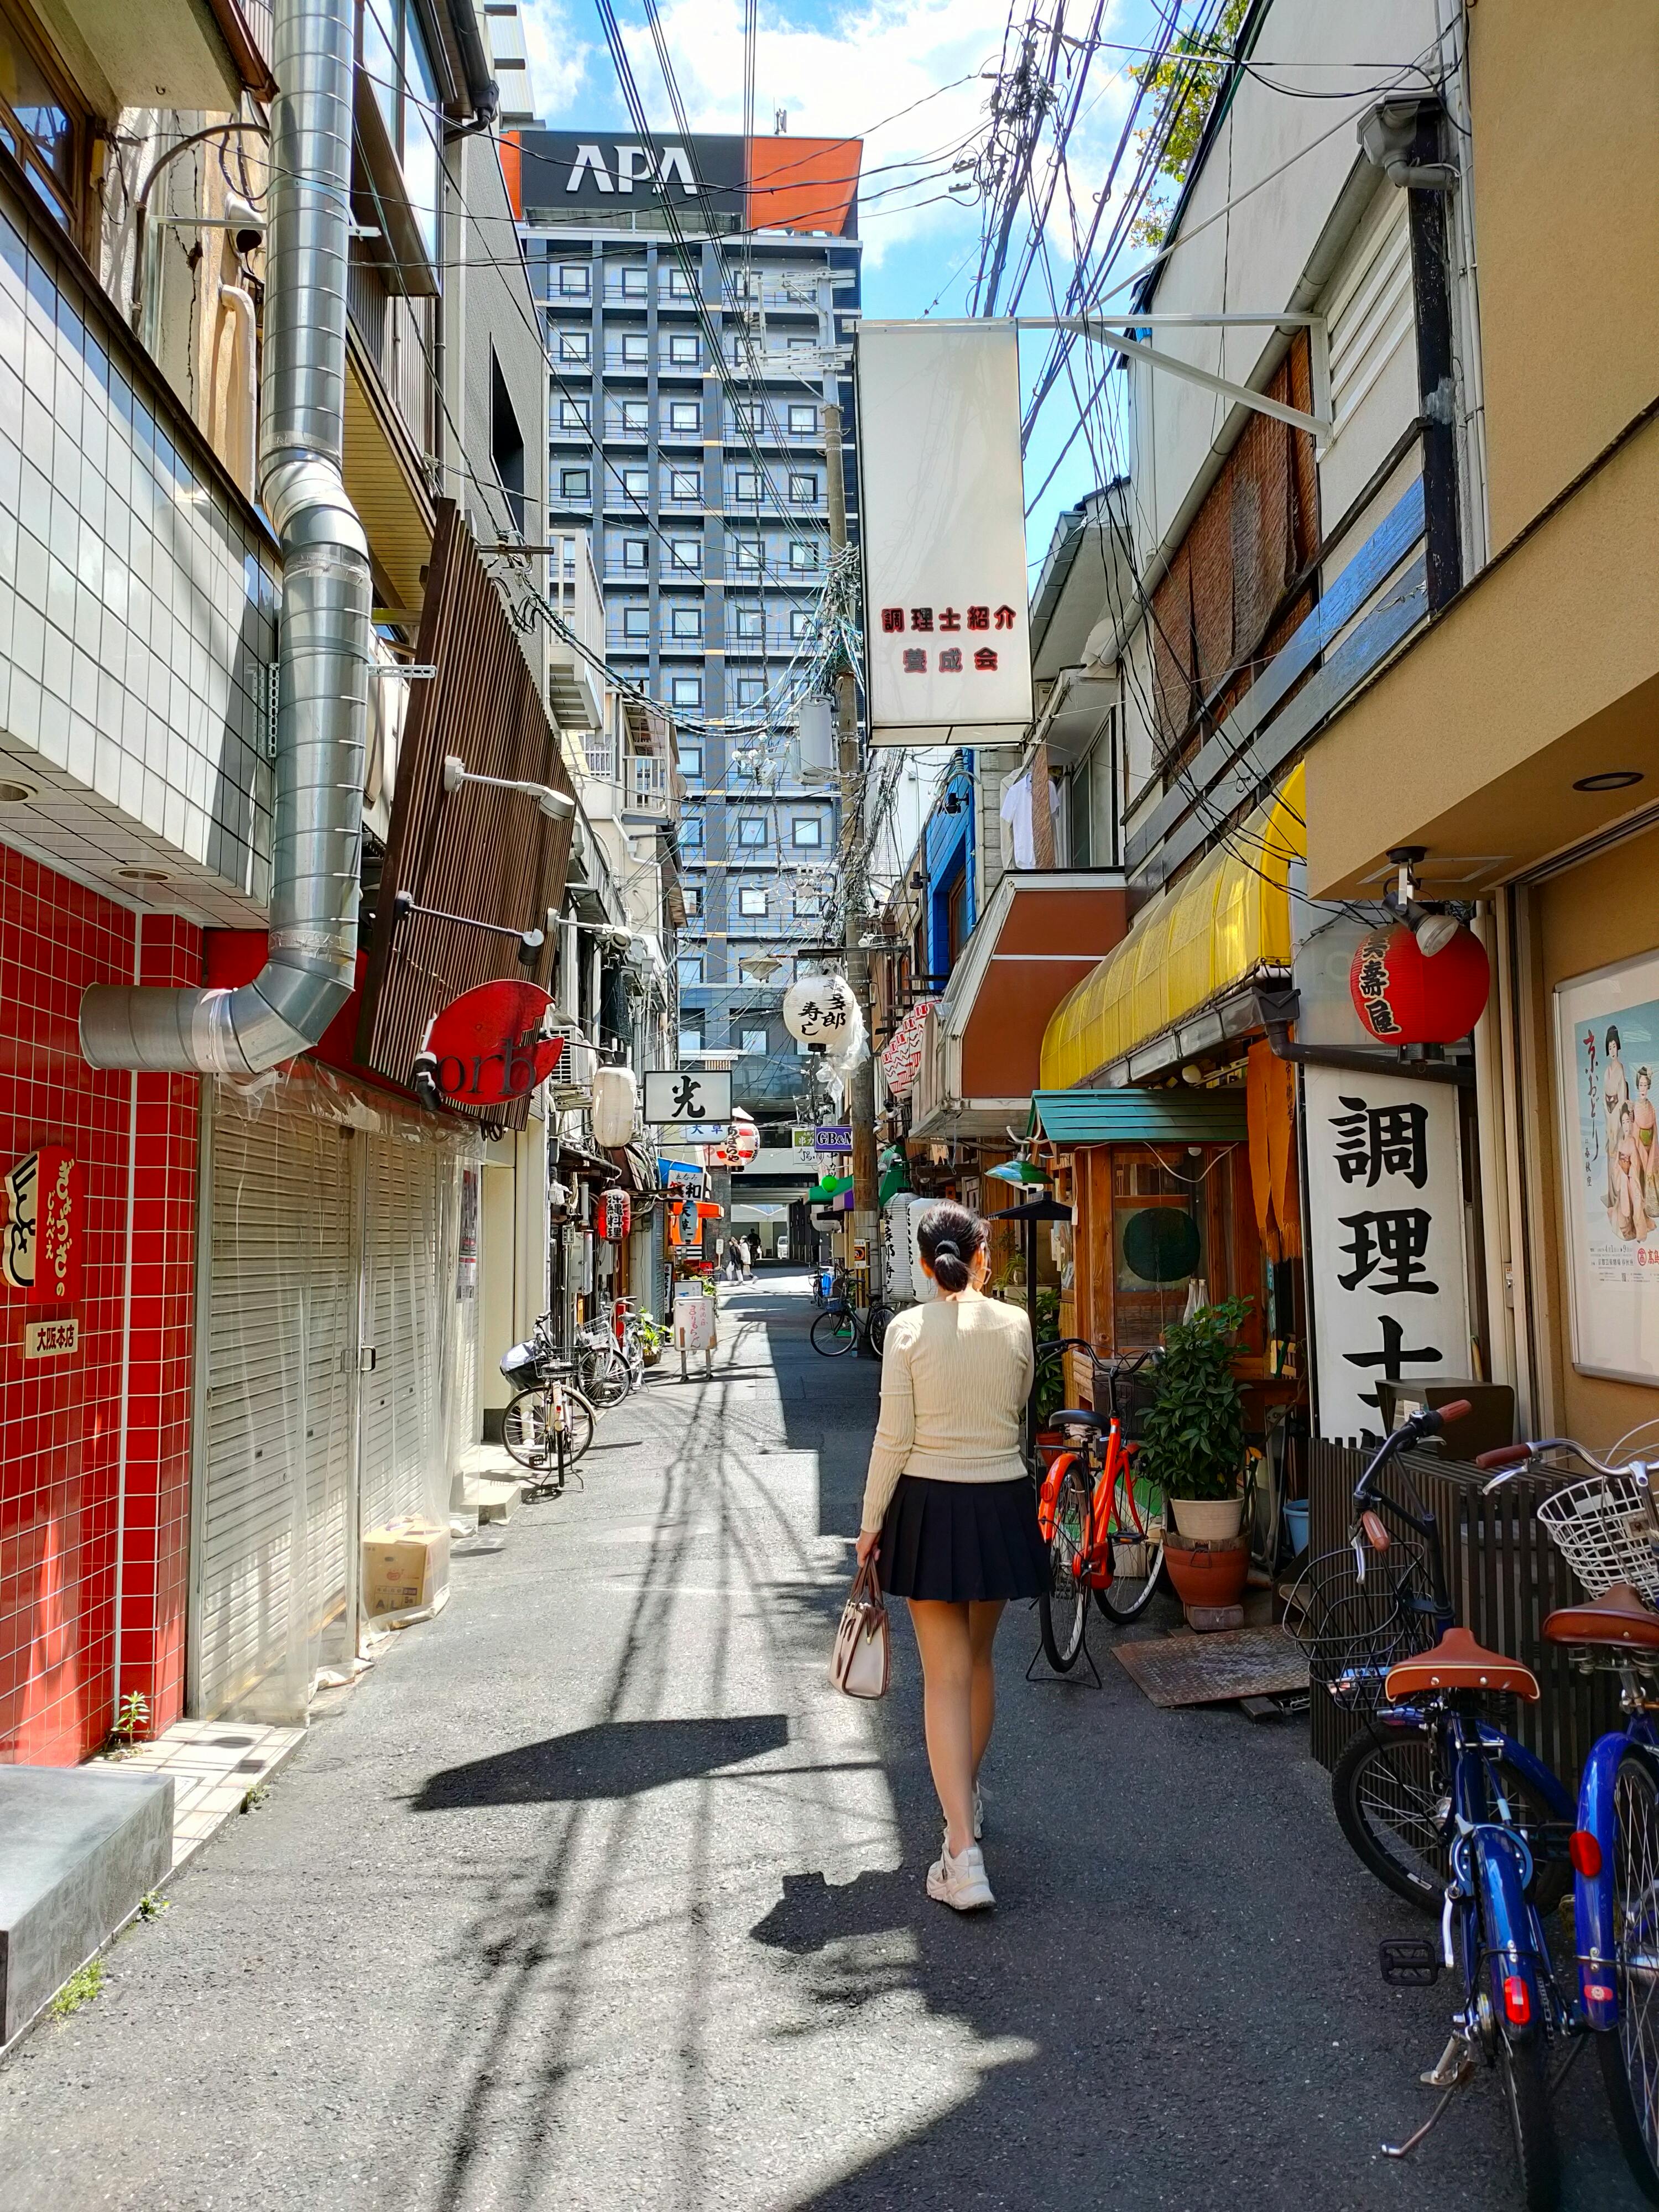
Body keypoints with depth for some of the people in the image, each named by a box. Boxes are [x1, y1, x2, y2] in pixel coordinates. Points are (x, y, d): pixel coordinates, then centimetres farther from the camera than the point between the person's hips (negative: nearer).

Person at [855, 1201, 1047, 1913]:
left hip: (929, 1505, -3)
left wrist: (871, 1521, -1)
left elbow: (894, 1437, -11)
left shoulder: (908, 1328, -10)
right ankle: (967, 1797, 40)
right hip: (1001, 1503, 3)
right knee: (978, 1658, 21)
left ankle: (963, 1854, -6)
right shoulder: (1015, 1324, -4)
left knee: (946, 1674, 0)